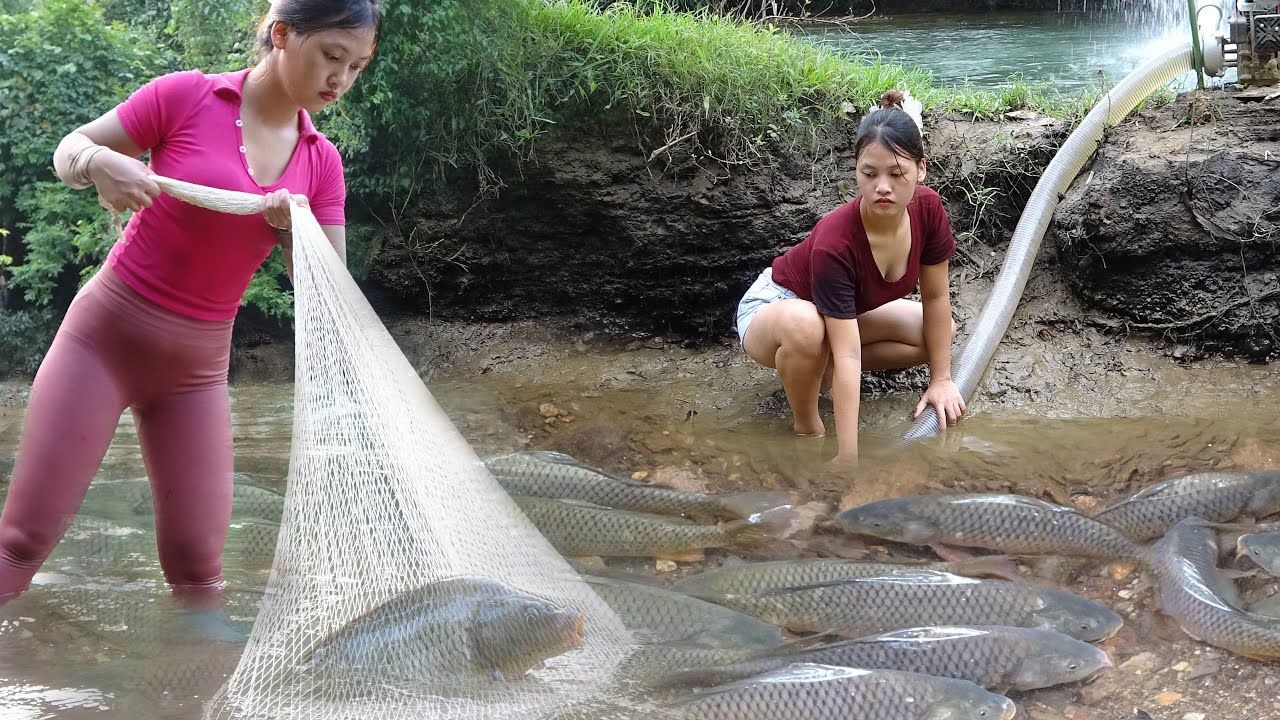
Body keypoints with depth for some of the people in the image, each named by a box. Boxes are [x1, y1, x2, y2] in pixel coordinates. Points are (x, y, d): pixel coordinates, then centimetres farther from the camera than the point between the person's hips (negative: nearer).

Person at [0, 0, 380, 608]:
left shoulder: (322, 163, 3)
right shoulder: (186, 96, -10)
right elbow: (68, 150, -1)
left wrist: (297, 229, -18)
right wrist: (98, 163, -25)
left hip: (198, 366, 4)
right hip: (104, 335, -4)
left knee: (197, 561, -2)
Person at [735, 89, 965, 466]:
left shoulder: (927, 209, -24)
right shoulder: (834, 242, -39)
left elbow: (936, 297, -9)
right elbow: (847, 354, -41)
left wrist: (940, 379, -6)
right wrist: (847, 459, -39)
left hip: (845, 309, 7)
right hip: (774, 306, -7)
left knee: (943, 334, -4)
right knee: (806, 325, -41)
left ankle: (821, 368, 2)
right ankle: (807, 428, -14)